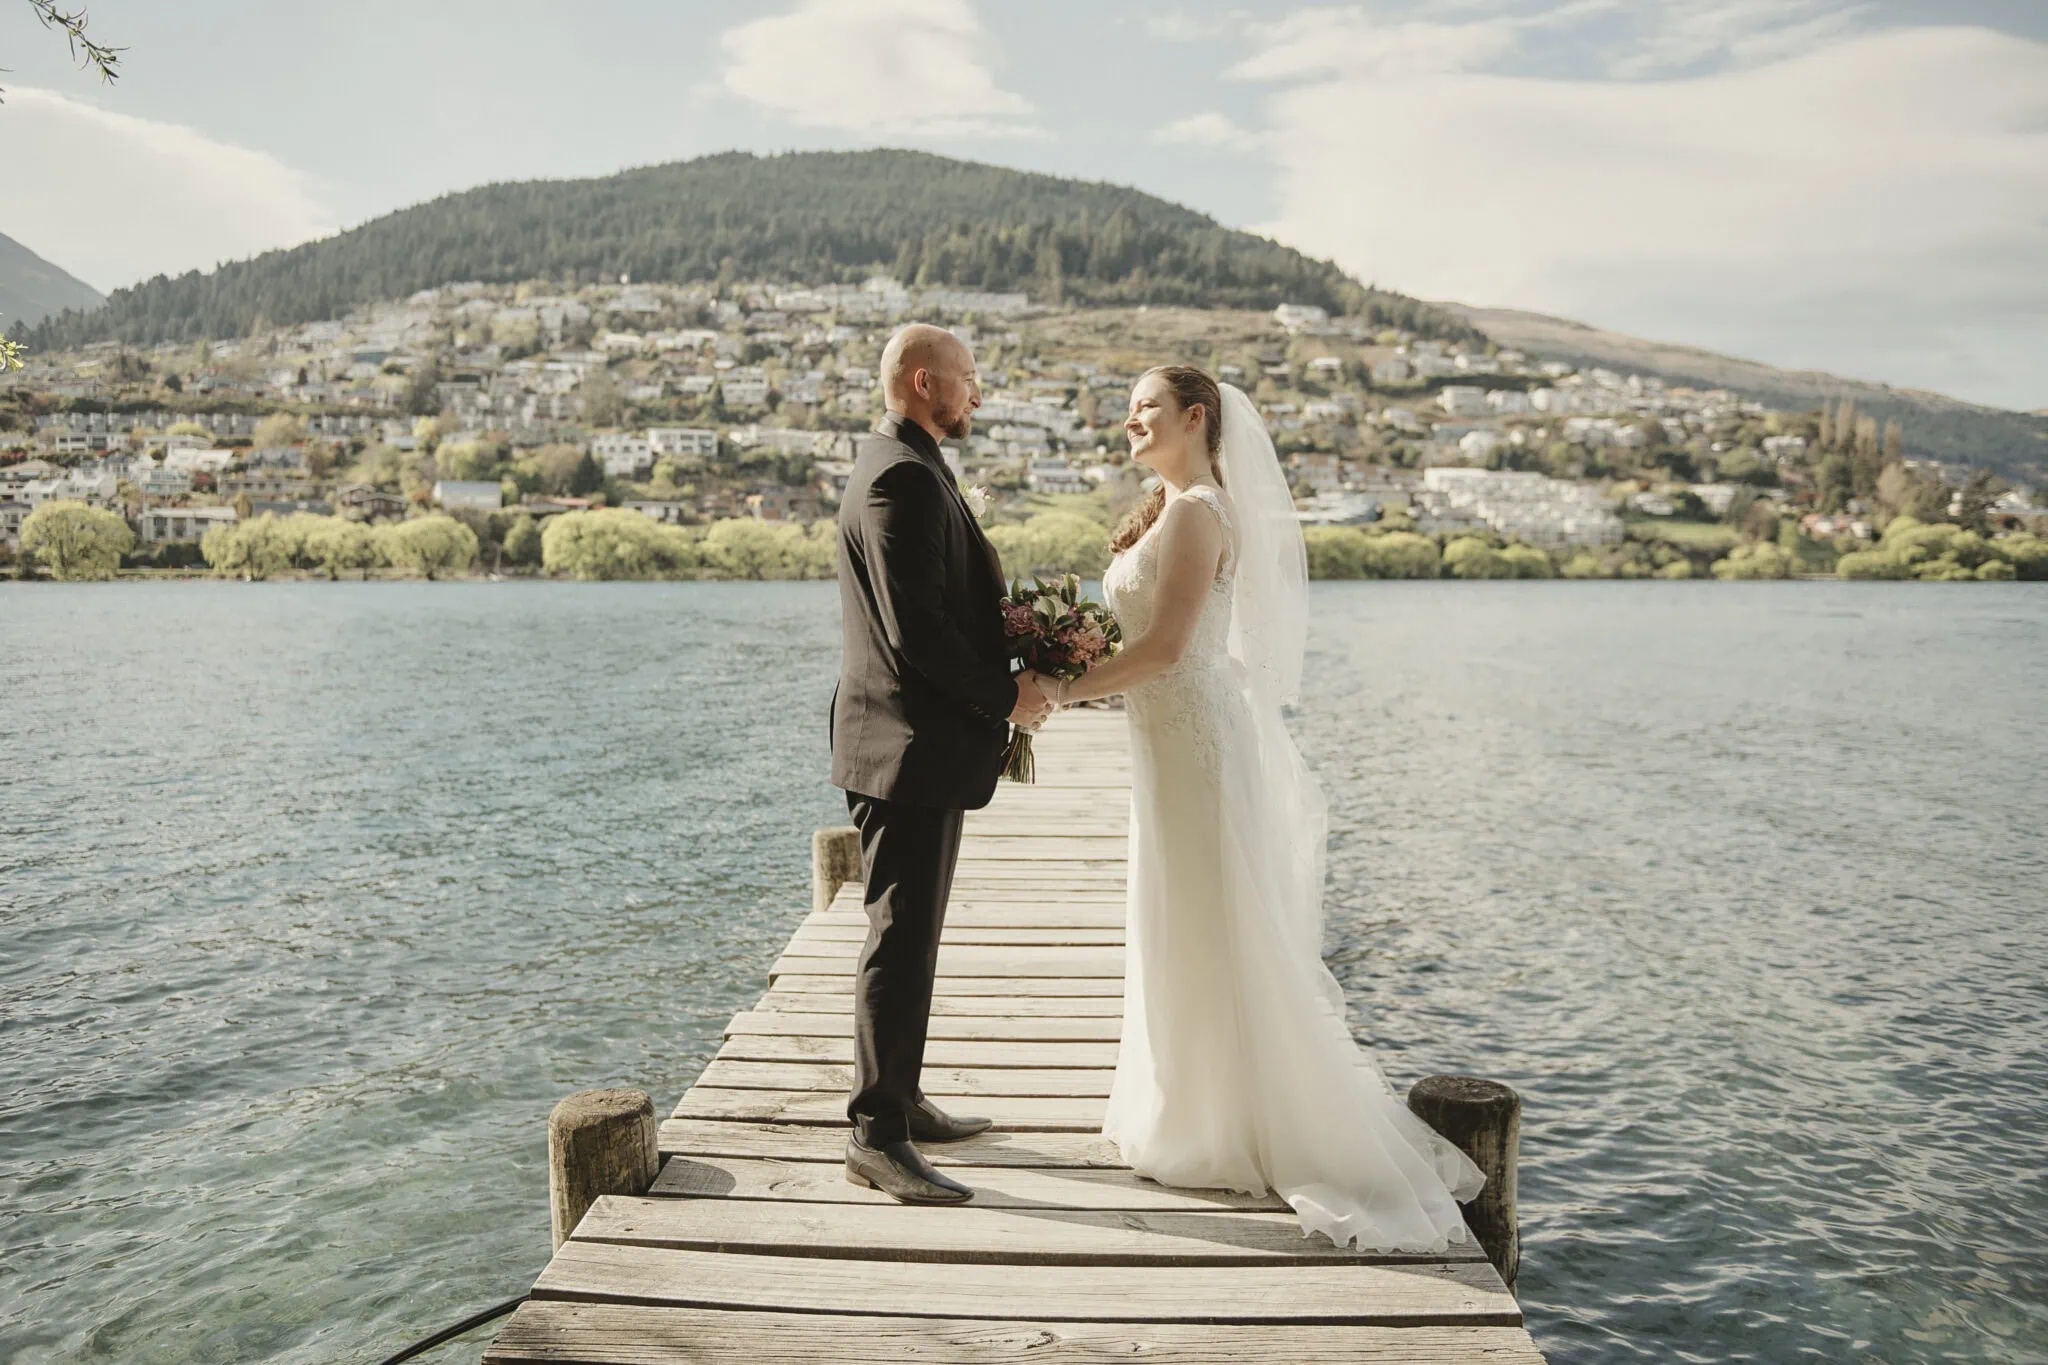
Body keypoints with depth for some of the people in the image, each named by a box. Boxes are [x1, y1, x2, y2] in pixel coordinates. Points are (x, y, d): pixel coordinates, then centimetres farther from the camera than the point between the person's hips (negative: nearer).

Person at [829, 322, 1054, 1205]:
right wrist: (1007, 697, -14)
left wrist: (1011, 668, 7)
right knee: (902, 941, -5)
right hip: (908, 747, -11)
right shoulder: (904, 477, -17)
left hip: (920, 744, 11)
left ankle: (898, 1100, 30)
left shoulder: (900, 466, 17)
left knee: (911, 937, 17)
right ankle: (877, 1136, 5)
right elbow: (914, 627, -25)